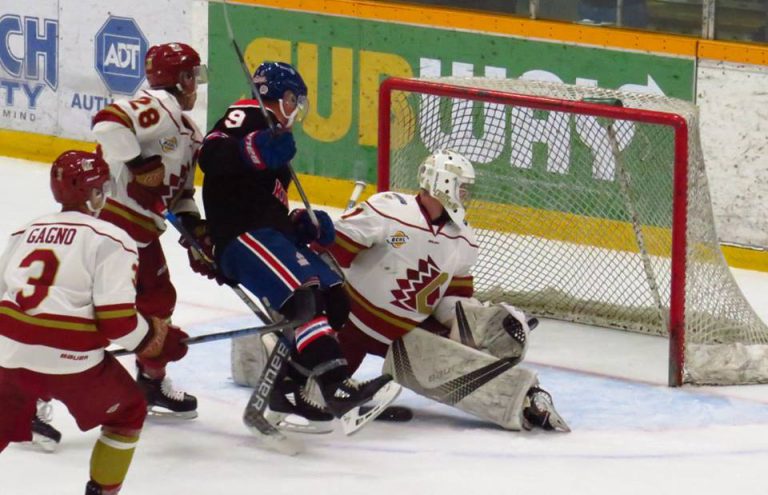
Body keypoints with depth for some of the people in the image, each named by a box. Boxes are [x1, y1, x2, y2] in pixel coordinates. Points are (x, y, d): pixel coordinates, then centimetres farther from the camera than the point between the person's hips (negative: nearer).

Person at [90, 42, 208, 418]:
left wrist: (197, 233, 15)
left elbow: (181, 191, 25)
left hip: (142, 230, 10)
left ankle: (151, 382, 41)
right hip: (111, 217, -10)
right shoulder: (157, 106, -13)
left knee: (158, 299, 22)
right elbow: (109, 122, -29)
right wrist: (138, 165, -26)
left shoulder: (187, 131, 20)